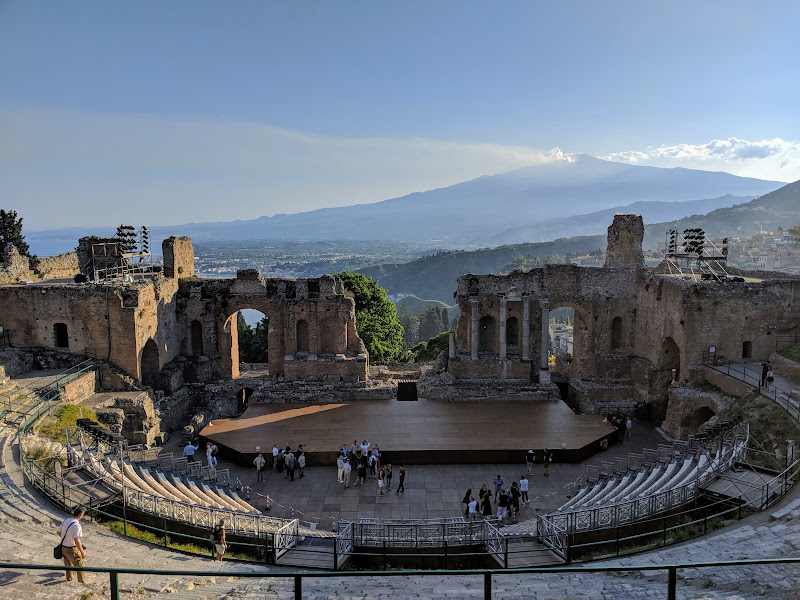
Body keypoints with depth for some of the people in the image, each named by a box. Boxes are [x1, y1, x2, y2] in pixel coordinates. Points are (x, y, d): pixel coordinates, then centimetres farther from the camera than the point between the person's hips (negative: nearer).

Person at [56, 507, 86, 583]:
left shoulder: (66, 520, -3)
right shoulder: (76, 525, -26)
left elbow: (58, 532, 9)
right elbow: (76, 541, -28)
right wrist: (82, 552, -19)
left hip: (63, 547, 7)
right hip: (72, 549, -7)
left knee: (68, 564, 28)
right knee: (79, 566, 10)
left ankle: (69, 579, 46)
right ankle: (81, 581, 20)